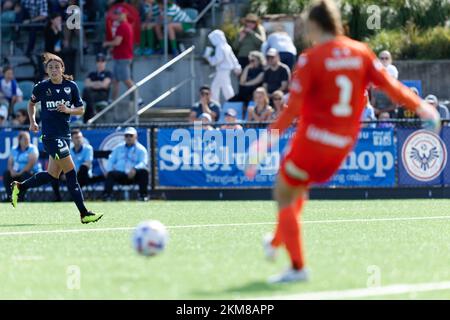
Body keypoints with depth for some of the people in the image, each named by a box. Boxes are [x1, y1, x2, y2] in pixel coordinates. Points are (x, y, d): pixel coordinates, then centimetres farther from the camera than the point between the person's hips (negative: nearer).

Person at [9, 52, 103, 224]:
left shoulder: (71, 86, 3)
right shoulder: (41, 87, -3)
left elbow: (81, 109, 8)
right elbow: (32, 103, 16)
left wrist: (68, 110, -11)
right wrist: (32, 121, 4)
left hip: (65, 133, 5)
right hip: (50, 135, -5)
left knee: (53, 175, 12)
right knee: (70, 172, -12)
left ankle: (19, 187, 32)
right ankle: (84, 213, -10)